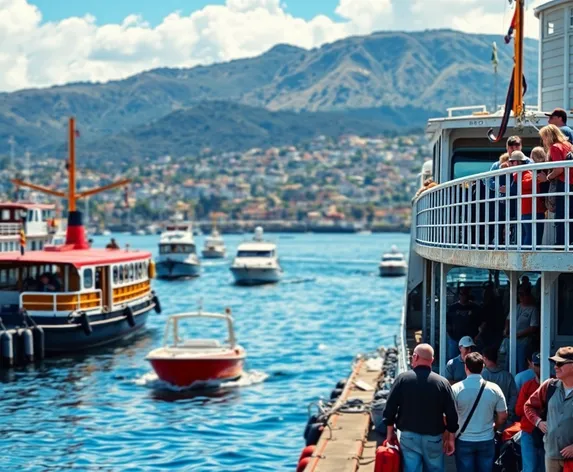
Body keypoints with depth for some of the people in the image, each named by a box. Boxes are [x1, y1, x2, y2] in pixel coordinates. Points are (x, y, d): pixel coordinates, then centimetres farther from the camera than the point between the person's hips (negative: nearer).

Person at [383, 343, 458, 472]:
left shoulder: (402, 379, -7)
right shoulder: (442, 383, -5)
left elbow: (390, 408, -4)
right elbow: (452, 414, -3)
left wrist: (390, 432, 7)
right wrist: (450, 439, 8)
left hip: (408, 436, 0)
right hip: (434, 438, 0)